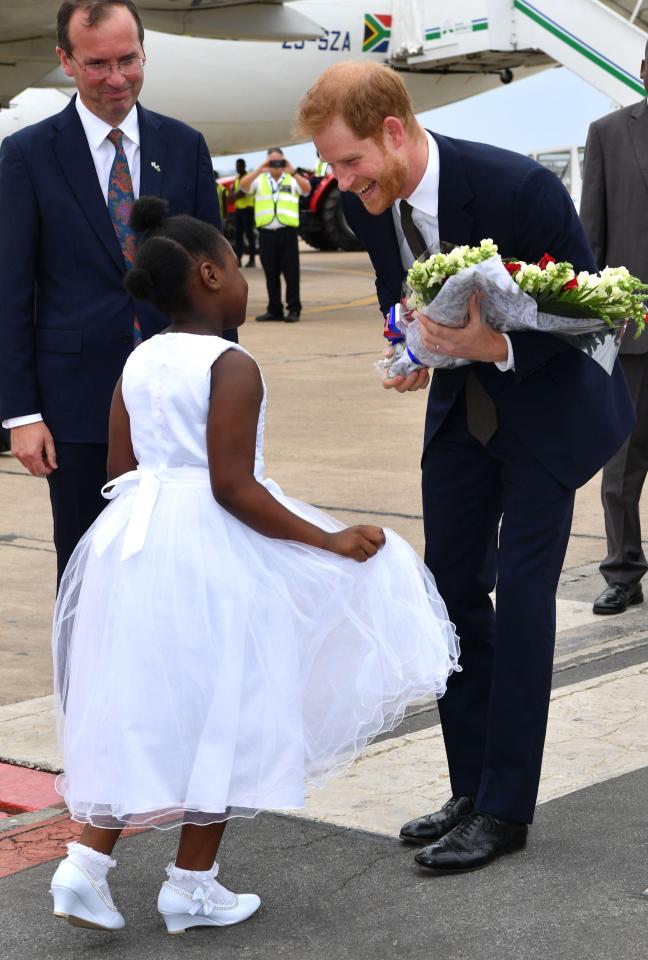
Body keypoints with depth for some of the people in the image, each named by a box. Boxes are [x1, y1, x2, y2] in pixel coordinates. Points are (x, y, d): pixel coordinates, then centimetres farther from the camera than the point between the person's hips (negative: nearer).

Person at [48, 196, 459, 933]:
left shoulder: (137, 364, 8)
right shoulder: (231, 367, -13)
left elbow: (119, 473, 11)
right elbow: (233, 487, -19)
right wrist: (330, 541, -15)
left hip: (133, 541, 7)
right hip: (212, 557, -7)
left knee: (132, 711, 15)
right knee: (221, 715, 7)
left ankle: (86, 866, 9)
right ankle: (190, 886, 14)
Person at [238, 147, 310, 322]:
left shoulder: (292, 180, 10)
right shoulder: (259, 180, 12)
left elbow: (307, 189, -8)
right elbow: (243, 186, -6)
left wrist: (292, 172, -21)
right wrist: (260, 170, -17)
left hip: (287, 231, -1)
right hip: (266, 232, 1)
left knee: (291, 272, -4)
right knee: (271, 273, 6)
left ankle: (294, 309, -1)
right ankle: (274, 310, 12)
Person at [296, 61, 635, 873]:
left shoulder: (517, 189, -30)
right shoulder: (366, 202, -11)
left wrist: (501, 346, -36)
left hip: (546, 402, -6)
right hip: (460, 405, 7)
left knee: (521, 595, -8)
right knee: (453, 588, 7)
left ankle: (505, 808, -1)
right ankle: (473, 788, 18)